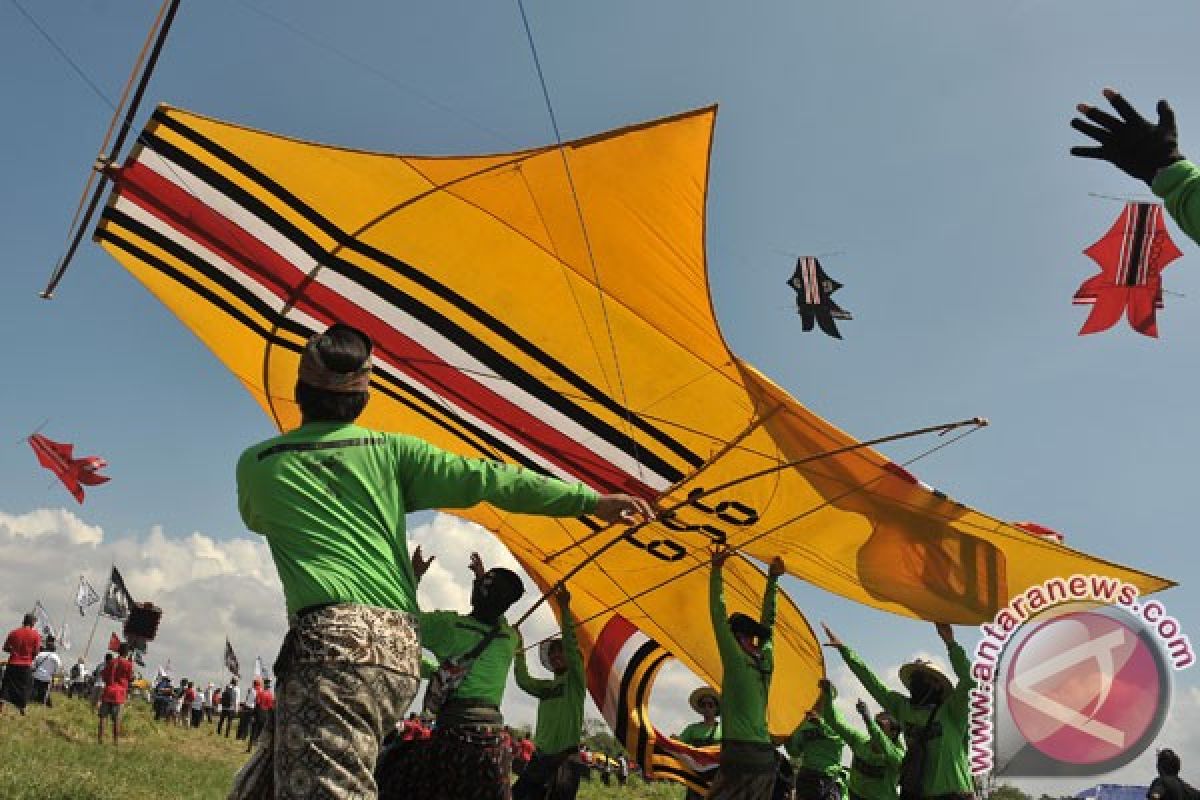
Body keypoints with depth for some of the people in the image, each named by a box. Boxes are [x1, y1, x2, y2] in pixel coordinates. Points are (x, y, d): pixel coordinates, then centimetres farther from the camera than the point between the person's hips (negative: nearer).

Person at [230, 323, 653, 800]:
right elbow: (487, 479, 6)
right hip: (401, 651, 5)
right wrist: (591, 499, 10)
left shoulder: (255, 464, 9)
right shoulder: (390, 450, 11)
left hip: (332, 641, -5)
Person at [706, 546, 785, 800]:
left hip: (740, 755, -7)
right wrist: (772, 581, 29)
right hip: (766, 757, 7)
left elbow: (718, 617, -5)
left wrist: (716, 570, -2)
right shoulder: (766, 662, 12)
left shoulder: (737, 660, -3)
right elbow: (767, 625, 24)